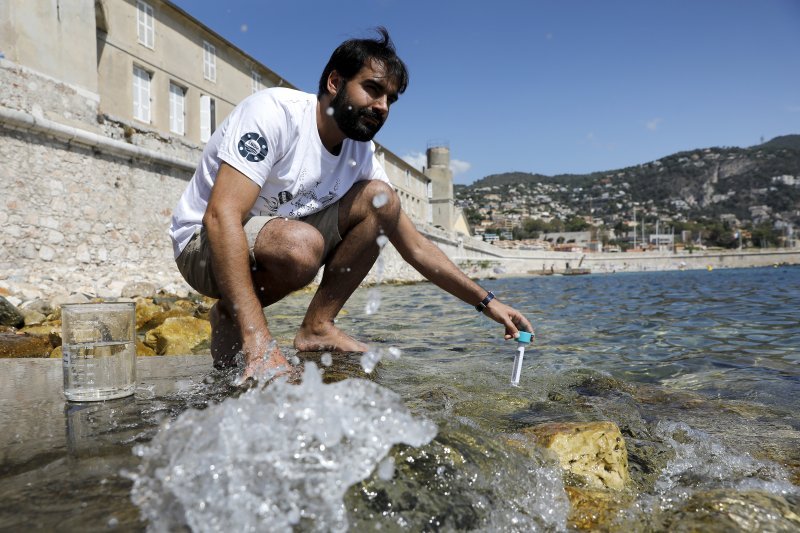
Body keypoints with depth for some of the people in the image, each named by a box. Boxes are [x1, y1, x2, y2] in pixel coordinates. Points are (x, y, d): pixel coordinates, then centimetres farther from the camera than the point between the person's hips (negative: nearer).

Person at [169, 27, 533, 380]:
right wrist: (258, 341, -42)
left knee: (380, 198, -10)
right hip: (205, 242, -6)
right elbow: (221, 215, -34)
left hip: (277, 236, 6)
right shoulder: (275, 112, -24)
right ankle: (229, 317, -7)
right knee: (301, 245, -38)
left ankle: (317, 327, -8)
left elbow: (415, 246, 0)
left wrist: (486, 302, -6)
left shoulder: (361, 153, -3)